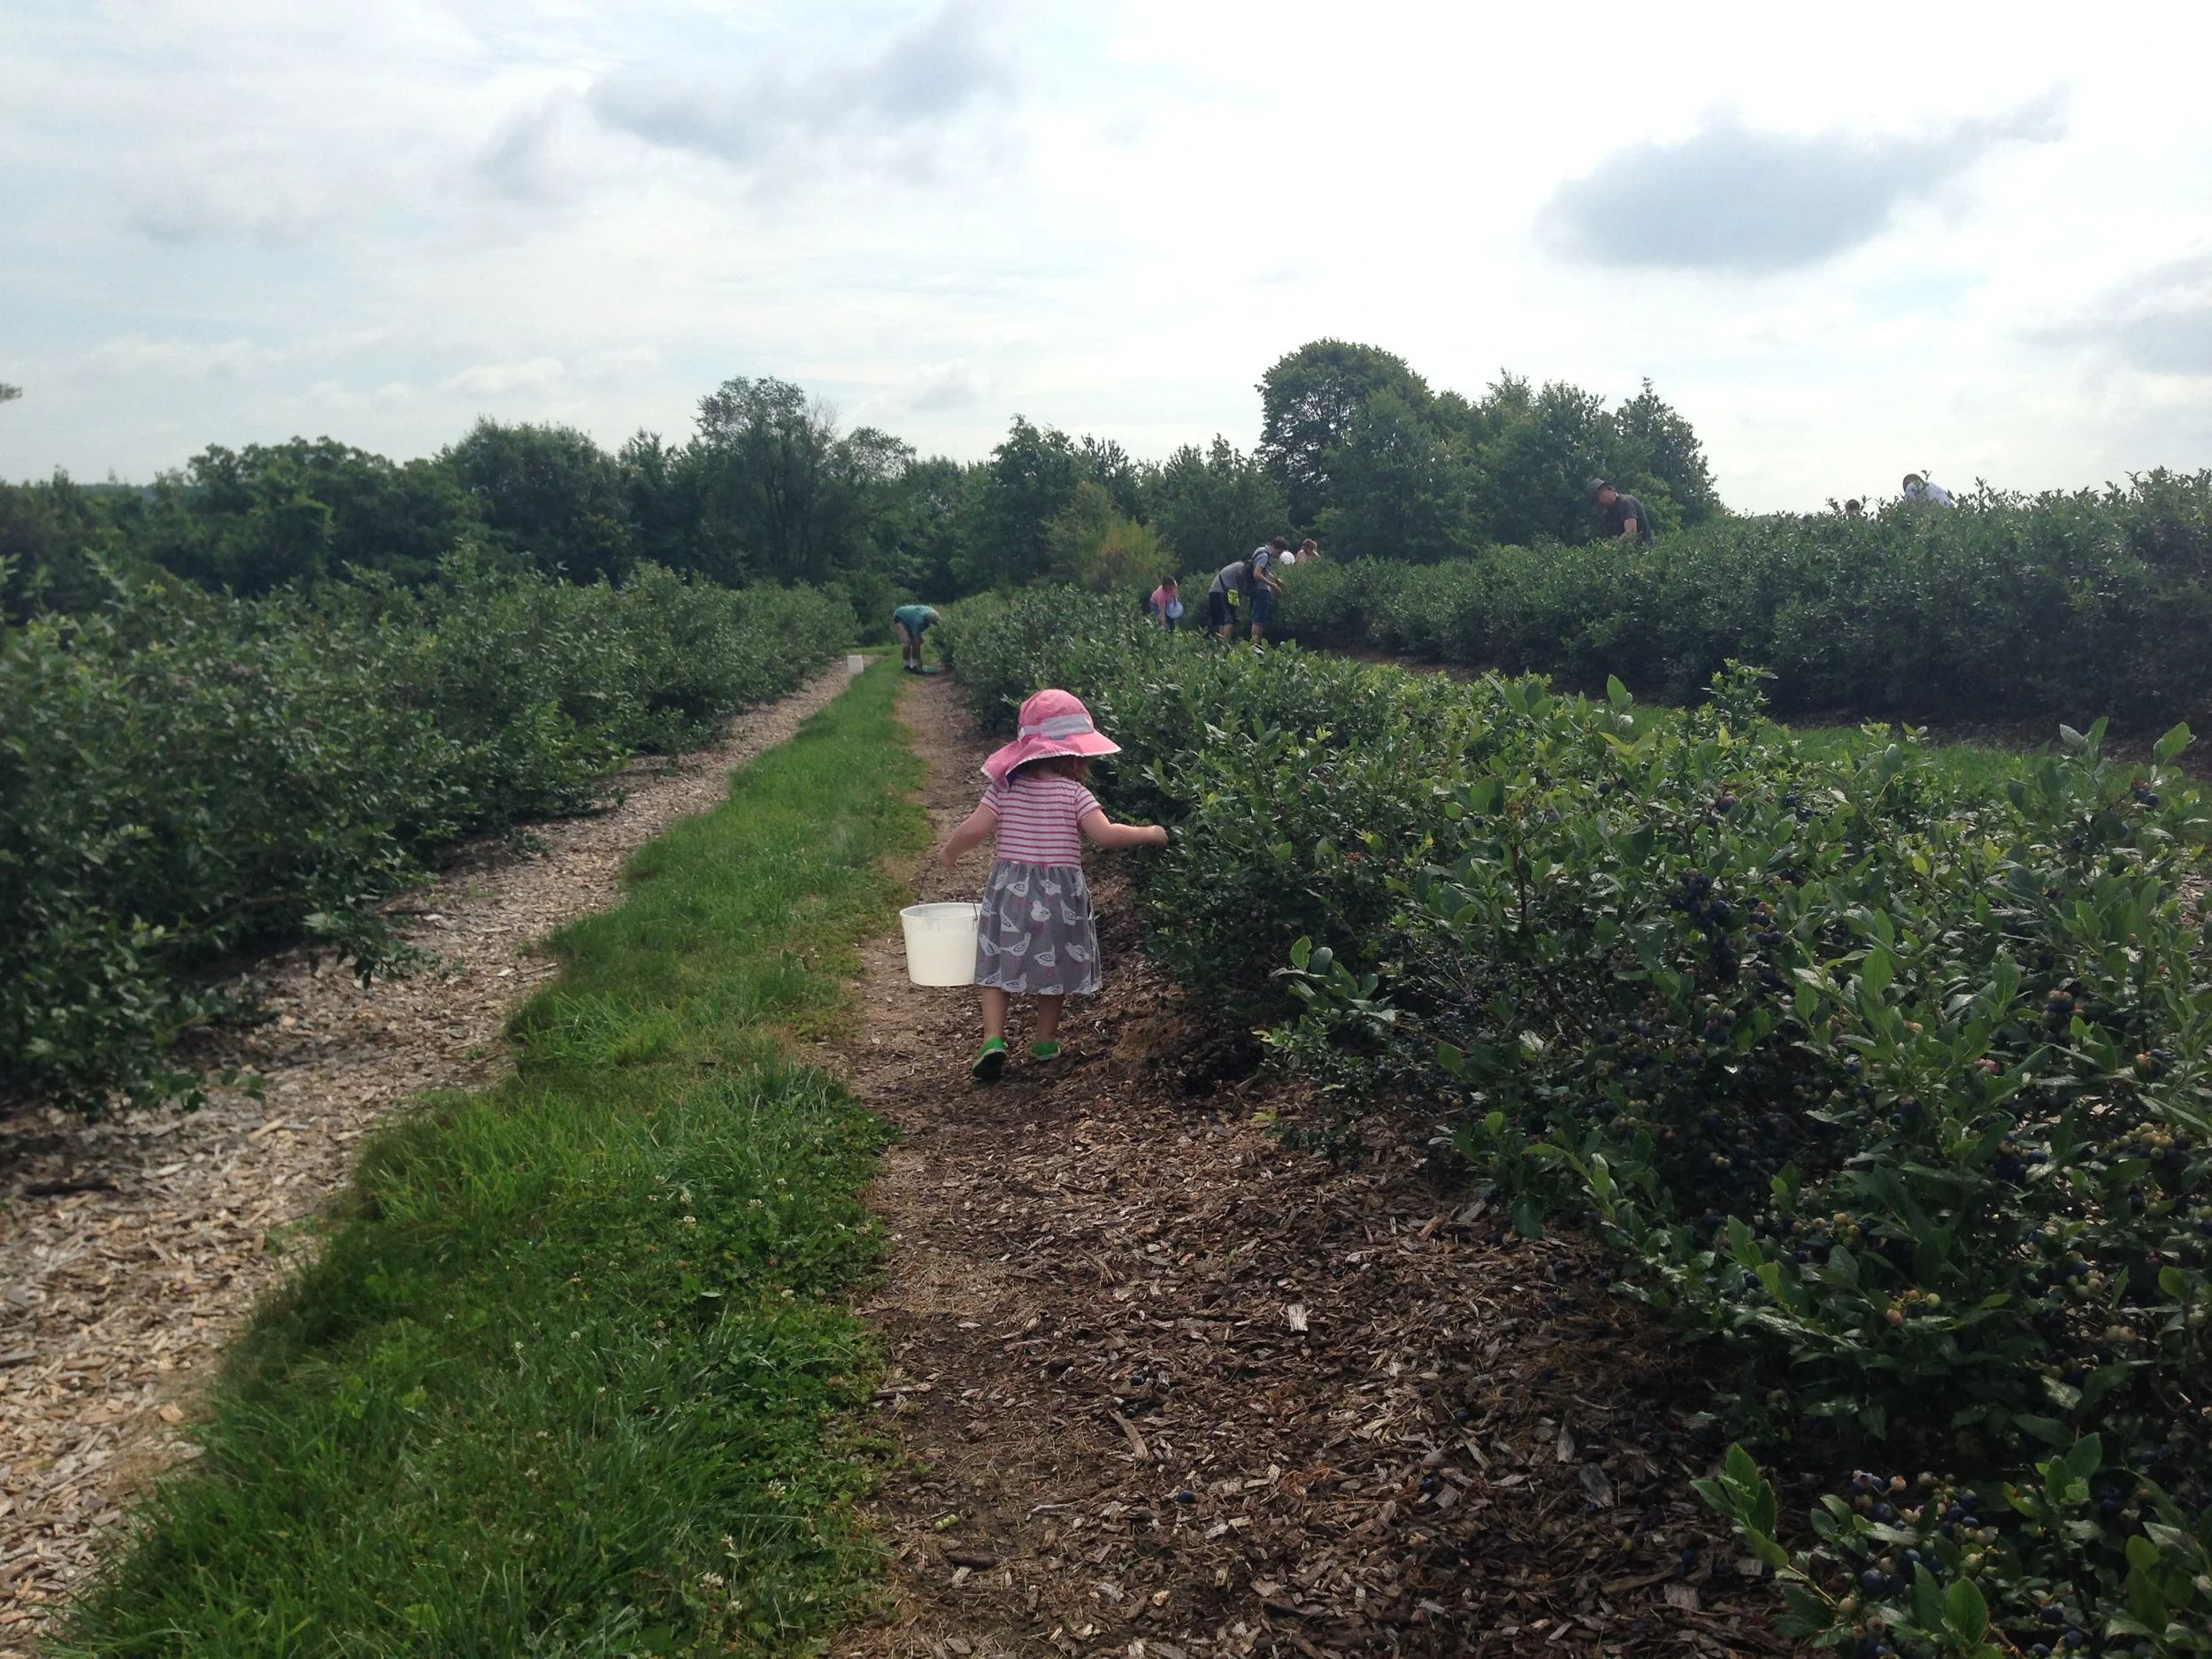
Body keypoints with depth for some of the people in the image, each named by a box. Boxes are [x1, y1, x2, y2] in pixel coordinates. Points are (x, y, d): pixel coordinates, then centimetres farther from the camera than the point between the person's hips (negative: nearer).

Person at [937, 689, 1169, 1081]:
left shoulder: (1004, 788, -3)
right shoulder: (1074, 794, -11)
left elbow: (974, 829, -6)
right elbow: (1104, 834, -19)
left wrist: (949, 853, 13)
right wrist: (1149, 834, -4)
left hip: (1009, 889, 2)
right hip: (1059, 894, -1)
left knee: (997, 968, 9)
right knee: (1053, 969, 16)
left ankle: (993, 1039, -6)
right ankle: (1045, 1042, 27)